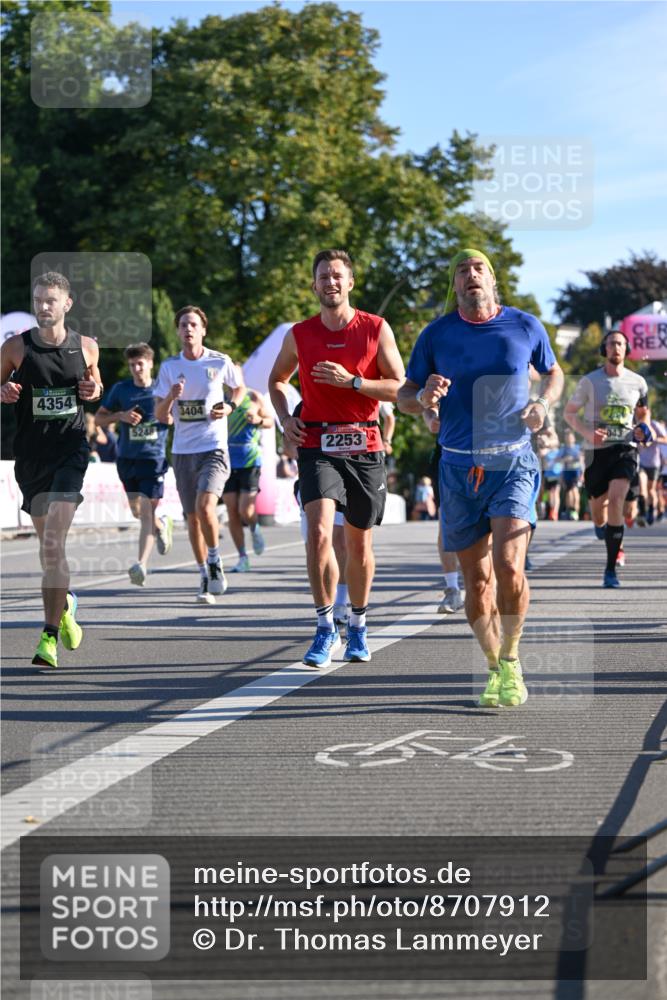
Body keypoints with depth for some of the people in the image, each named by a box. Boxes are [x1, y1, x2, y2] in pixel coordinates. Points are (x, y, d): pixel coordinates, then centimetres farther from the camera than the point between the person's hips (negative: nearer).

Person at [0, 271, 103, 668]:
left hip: (71, 449, -2)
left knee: (52, 543, -16)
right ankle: (66, 604, 42)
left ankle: (50, 636, -15)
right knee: (49, 544, 13)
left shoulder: (87, 347, 2)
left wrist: (94, 390, -2)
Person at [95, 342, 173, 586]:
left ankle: (142, 564, -15)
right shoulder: (120, 389, 4)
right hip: (127, 457, 3)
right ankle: (161, 526, 43)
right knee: (137, 511, 11)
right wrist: (121, 415, -9)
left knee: (146, 512, -11)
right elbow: (98, 419, 9)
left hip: (154, 457, -3)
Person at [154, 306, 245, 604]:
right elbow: (160, 416, 3)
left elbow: (240, 387, 19)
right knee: (192, 517, 8)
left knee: (205, 506, -24)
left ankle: (215, 560, -2)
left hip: (214, 448, -3)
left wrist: (230, 407, -1)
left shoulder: (220, 362, -2)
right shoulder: (169, 367, 4)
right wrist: (171, 397, -17)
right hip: (182, 452, 3)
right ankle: (205, 578, 22)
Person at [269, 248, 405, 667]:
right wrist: (285, 417, 5)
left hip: (364, 446, 0)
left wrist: (351, 381, -15)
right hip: (317, 445, 0)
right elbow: (277, 380, 22)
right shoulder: (299, 334, 4)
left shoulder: (377, 329, 0)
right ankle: (326, 629, -10)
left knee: (359, 543, 10)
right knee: (319, 532, -19)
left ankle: (358, 626, 29)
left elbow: (399, 388, -4)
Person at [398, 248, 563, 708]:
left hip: (513, 463, -2)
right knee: (477, 579, 5)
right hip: (459, 466, 2)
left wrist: (543, 403, -1)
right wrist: (424, 397, -16)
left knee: (508, 566, -19)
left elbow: (554, 373, 20)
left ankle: (511, 661, 2)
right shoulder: (436, 334, 3)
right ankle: (496, 670, 22)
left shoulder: (525, 326, 4)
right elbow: (404, 396, 8)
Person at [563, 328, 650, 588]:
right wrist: (587, 433, -12)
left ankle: (611, 569, -16)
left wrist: (642, 429, -1)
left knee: (616, 500, -19)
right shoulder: (590, 381, -2)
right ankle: (602, 529, 49)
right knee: (598, 506, 8)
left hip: (625, 449, 0)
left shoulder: (637, 382, 4)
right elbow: (569, 412, 4)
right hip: (597, 450, 1)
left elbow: (643, 412, 21)